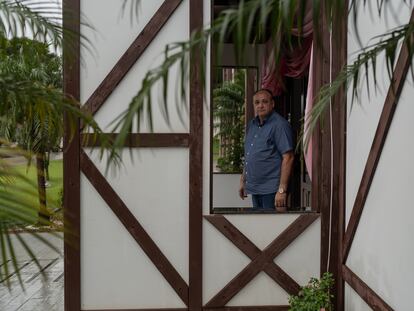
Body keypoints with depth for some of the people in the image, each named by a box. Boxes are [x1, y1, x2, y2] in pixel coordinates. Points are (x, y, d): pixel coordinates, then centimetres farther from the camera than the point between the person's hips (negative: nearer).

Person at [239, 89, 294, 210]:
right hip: (254, 188, 8)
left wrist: (282, 190, -22)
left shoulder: (279, 125, -13)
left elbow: (288, 158, -18)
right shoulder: (252, 124, 13)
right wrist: (243, 181, 18)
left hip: (271, 190, -8)